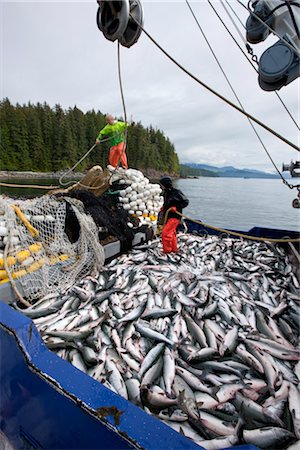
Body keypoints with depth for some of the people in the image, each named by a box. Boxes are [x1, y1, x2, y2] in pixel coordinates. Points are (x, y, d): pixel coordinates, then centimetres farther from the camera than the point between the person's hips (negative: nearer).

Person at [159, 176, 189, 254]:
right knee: (171, 233, 18)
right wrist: (164, 207, 6)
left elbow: (186, 202, -10)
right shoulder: (166, 193, 9)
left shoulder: (176, 192, -15)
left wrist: (176, 207, -19)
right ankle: (174, 249, 33)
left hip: (175, 216, -9)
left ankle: (167, 250, 2)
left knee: (166, 233, -12)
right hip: (168, 216, 9)